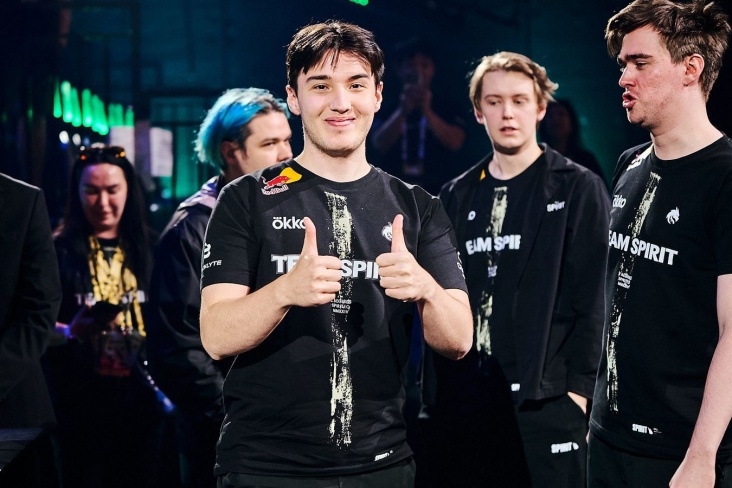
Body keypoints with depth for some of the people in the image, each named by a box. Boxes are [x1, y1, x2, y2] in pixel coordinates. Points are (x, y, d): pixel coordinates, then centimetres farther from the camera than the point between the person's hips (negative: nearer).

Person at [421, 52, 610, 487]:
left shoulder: (578, 189, 1)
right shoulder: (458, 196, 14)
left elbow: (592, 300, -5)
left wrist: (578, 389, -11)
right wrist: (433, 394, 8)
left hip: (545, 398, -4)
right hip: (462, 399, 4)